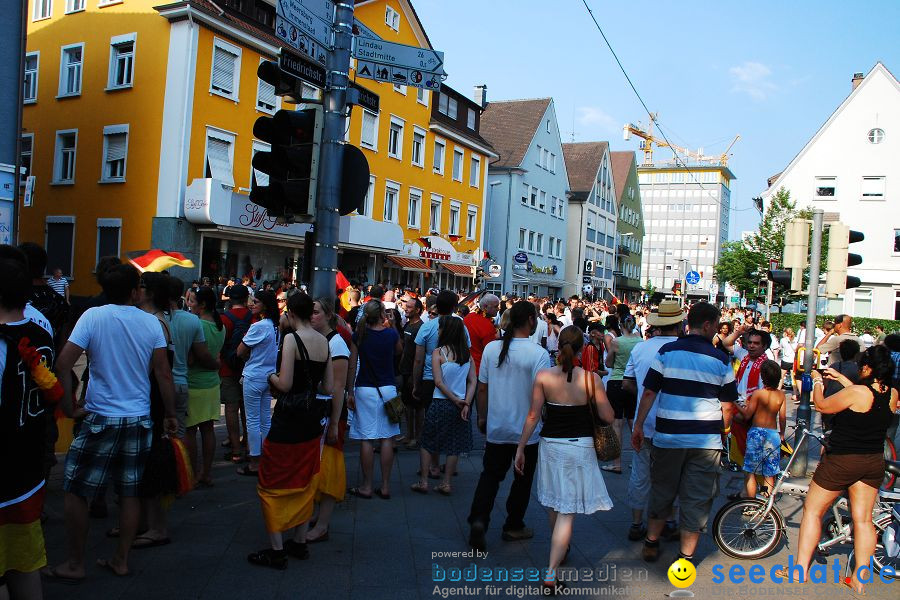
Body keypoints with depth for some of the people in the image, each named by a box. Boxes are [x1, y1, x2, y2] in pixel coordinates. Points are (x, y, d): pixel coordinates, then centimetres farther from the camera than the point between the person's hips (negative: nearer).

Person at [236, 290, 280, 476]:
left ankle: (254, 463, 7)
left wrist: (248, 356, 7)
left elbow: (240, 352, -12)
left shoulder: (258, 326, -18)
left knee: (253, 420, 1)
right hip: (269, 375, 8)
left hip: (254, 376, -8)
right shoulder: (275, 326, 5)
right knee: (266, 419, 14)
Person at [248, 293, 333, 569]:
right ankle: (300, 543, 28)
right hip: (312, 418, 7)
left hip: (288, 417, -7)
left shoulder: (292, 339, -16)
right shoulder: (324, 341, 4)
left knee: (273, 484, 6)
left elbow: (284, 384, -20)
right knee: (305, 483, 18)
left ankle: (276, 551, 11)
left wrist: (271, 376, 0)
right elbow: (328, 387, 6)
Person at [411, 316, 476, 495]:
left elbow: (439, 382, -14)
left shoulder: (438, 352, -10)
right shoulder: (467, 353, 3)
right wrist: (466, 403, -6)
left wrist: (455, 400, -9)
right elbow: (472, 381, -2)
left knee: (427, 442, 11)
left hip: (440, 404, -4)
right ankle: (446, 483, 15)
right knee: (454, 444, 12)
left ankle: (423, 482, 14)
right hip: (461, 405, 4)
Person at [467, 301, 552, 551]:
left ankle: (478, 519, -5)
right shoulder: (538, 354, -16)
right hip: (527, 430, -3)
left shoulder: (491, 348, -3)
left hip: (496, 428, 3)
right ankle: (513, 526, 25)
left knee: (490, 475, 13)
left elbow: (482, 387, 3)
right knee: (522, 479, 14)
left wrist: (482, 417, 15)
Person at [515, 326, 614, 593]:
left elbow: (533, 416, -6)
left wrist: (520, 448, 3)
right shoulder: (591, 378, -11)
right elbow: (608, 417, -6)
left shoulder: (543, 376, -8)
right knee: (567, 512, 1)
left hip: (550, 444, 2)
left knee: (553, 503, 24)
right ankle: (551, 572, -6)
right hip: (580, 447, -2)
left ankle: (560, 549, 46)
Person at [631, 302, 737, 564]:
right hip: (706, 441, -1)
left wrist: (638, 425, 3)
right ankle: (686, 557, 16)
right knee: (697, 498, 9)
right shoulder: (721, 359, -2)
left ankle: (651, 544, 29)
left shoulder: (667, 351, -3)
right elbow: (727, 405, 2)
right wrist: (724, 430, 19)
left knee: (662, 491, 17)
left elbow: (649, 392, -5)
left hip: (668, 437, 1)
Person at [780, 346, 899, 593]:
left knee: (812, 510, 6)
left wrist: (818, 381, 8)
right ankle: (860, 578, 16)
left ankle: (801, 570, 9)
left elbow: (822, 405, -9)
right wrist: (840, 378, 21)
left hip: (842, 460, -6)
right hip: (875, 462, 6)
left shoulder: (855, 392, -22)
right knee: (863, 519, 12)